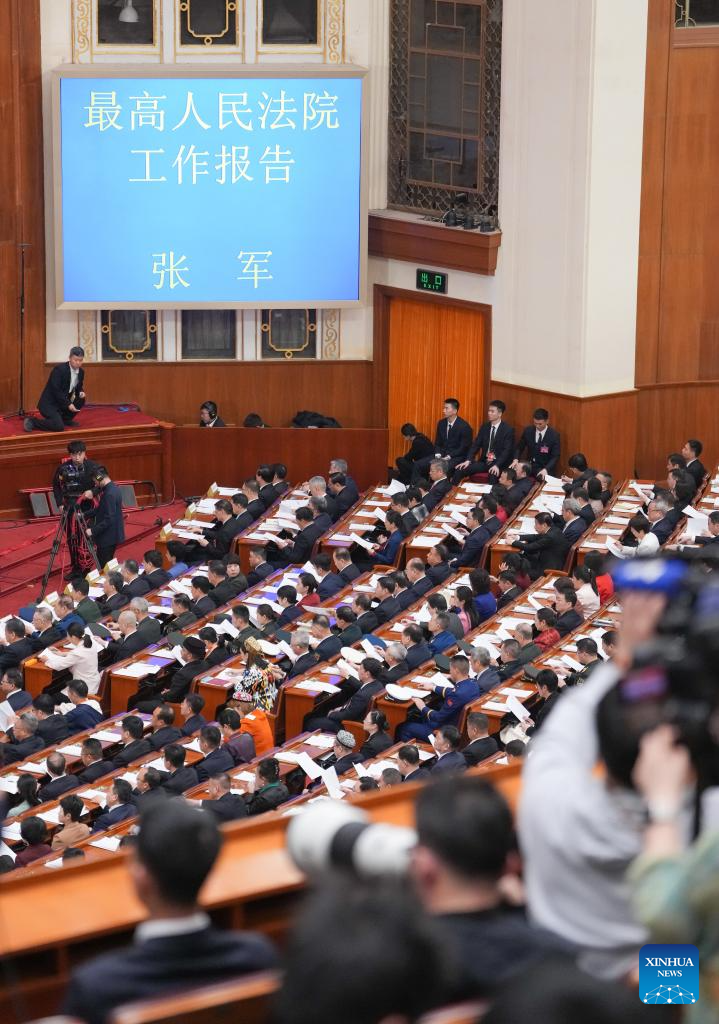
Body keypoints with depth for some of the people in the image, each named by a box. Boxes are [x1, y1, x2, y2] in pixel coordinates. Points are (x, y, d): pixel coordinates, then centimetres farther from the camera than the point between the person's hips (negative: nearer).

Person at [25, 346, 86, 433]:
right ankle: (32, 421, -8)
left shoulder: (81, 372, 3)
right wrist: (68, 404, -25)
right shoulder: (59, 369, -20)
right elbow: (55, 390, -23)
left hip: (62, 403, 8)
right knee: (59, 426, -26)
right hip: (49, 403, -8)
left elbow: (78, 387, 17)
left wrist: (81, 392, -7)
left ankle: (65, 419, 11)